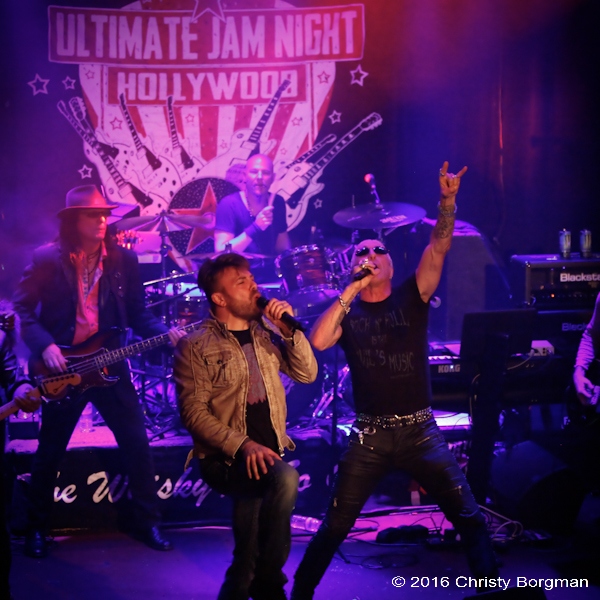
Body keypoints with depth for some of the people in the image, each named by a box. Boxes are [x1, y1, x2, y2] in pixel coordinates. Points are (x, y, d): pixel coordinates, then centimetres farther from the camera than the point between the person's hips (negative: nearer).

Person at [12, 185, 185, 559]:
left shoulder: (125, 260, 1)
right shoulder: (47, 260, -7)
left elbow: (138, 314, 4)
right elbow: (22, 308, -5)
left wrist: (166, 333, -14)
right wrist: (44, 345, -18)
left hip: (108, 364, 2)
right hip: (61, 367, -2)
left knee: (137, 444, 0)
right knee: (50, 451, 7)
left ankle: (146, 520, 17)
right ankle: (36, 528, 25)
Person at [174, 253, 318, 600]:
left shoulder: (266, 332, 10)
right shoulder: (196, 345, -9)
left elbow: (307, 374, 5)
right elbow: (194, 413, -15)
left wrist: (289, 329, -9)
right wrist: (243, 445, -26)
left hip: (267, 453, 6)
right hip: (225, 460, -6)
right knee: (286, 479, -32)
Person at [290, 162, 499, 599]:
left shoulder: (411, 297, 3)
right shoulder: (346, 312, 3)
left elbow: (438, 247, -11)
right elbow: (318, 341, -17)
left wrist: (448, 199, -26)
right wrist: (350, 291, -14)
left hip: (420, 431, 1)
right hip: (369, 435, 0)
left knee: (470, 518, -1)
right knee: (335, 526, 3)